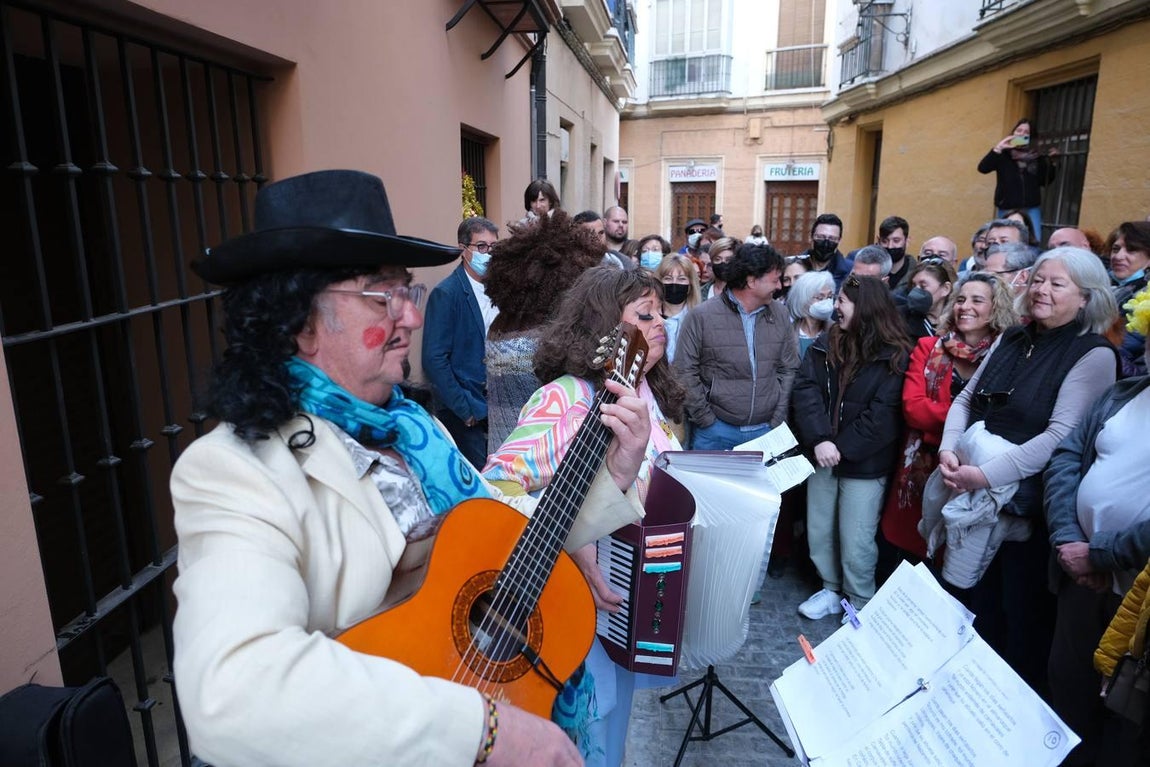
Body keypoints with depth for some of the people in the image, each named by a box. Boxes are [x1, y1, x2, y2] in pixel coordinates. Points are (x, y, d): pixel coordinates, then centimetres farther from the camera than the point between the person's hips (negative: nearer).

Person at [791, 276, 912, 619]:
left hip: (864, 463, -5)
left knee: (855, 541, 4)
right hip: (823, 456, 5)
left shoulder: (895, 356, -9)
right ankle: (831, 589, 36)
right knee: (819, 532, 15)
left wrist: (843, 448, -19)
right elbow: (805, 389, -8)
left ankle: (860, 605, 25)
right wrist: (819, 439, -21)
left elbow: (883, 415, -15)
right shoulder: (824, 344, 4)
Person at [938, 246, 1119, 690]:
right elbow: (966, 399, 11)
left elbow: (1061, 435, -21)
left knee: (1023, 614, 9)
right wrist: (948, 449, -7)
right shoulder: (1011, 340, 9)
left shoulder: (1094, 355, -11)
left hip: (1030, 507, -6)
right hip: (978, 499, 6)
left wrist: (987, 475, -24)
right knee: (976, 601, 19)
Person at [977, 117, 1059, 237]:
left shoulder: (1037, 157, 8)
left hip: (1032, 209, 2)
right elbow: (982, 168, -15)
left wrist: (1053, 163, 1)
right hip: (1007, 209, -2)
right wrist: (998, 148, -19)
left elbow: (1045, 181, 13)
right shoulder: (1004, 154, -1)